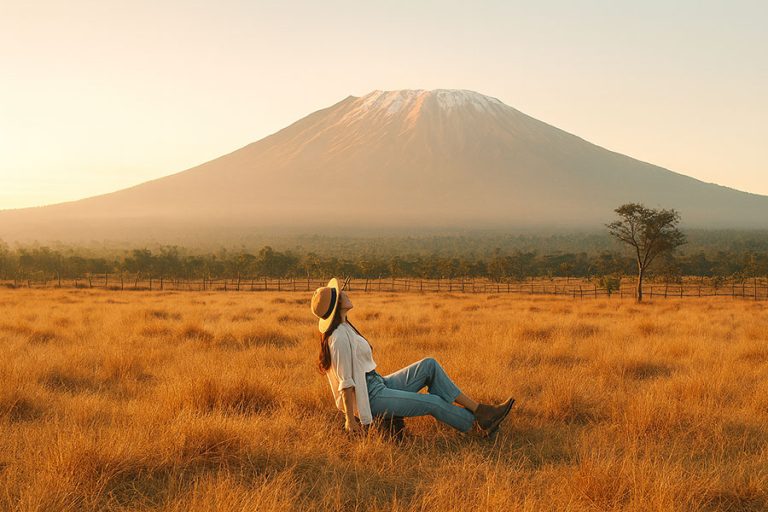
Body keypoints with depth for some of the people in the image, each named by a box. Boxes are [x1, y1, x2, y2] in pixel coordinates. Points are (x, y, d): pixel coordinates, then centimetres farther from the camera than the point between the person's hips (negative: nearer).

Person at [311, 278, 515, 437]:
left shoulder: (345, 328, 11)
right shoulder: (339, 337, -22)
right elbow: (346, 381, -23)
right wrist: (350, 420, -21)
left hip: (379, 383, 10)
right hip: (370, 396, -10)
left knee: (429, 365, 0)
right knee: (433, 402, -12)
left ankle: (477, 408, -2)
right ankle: (479, 422, 5)